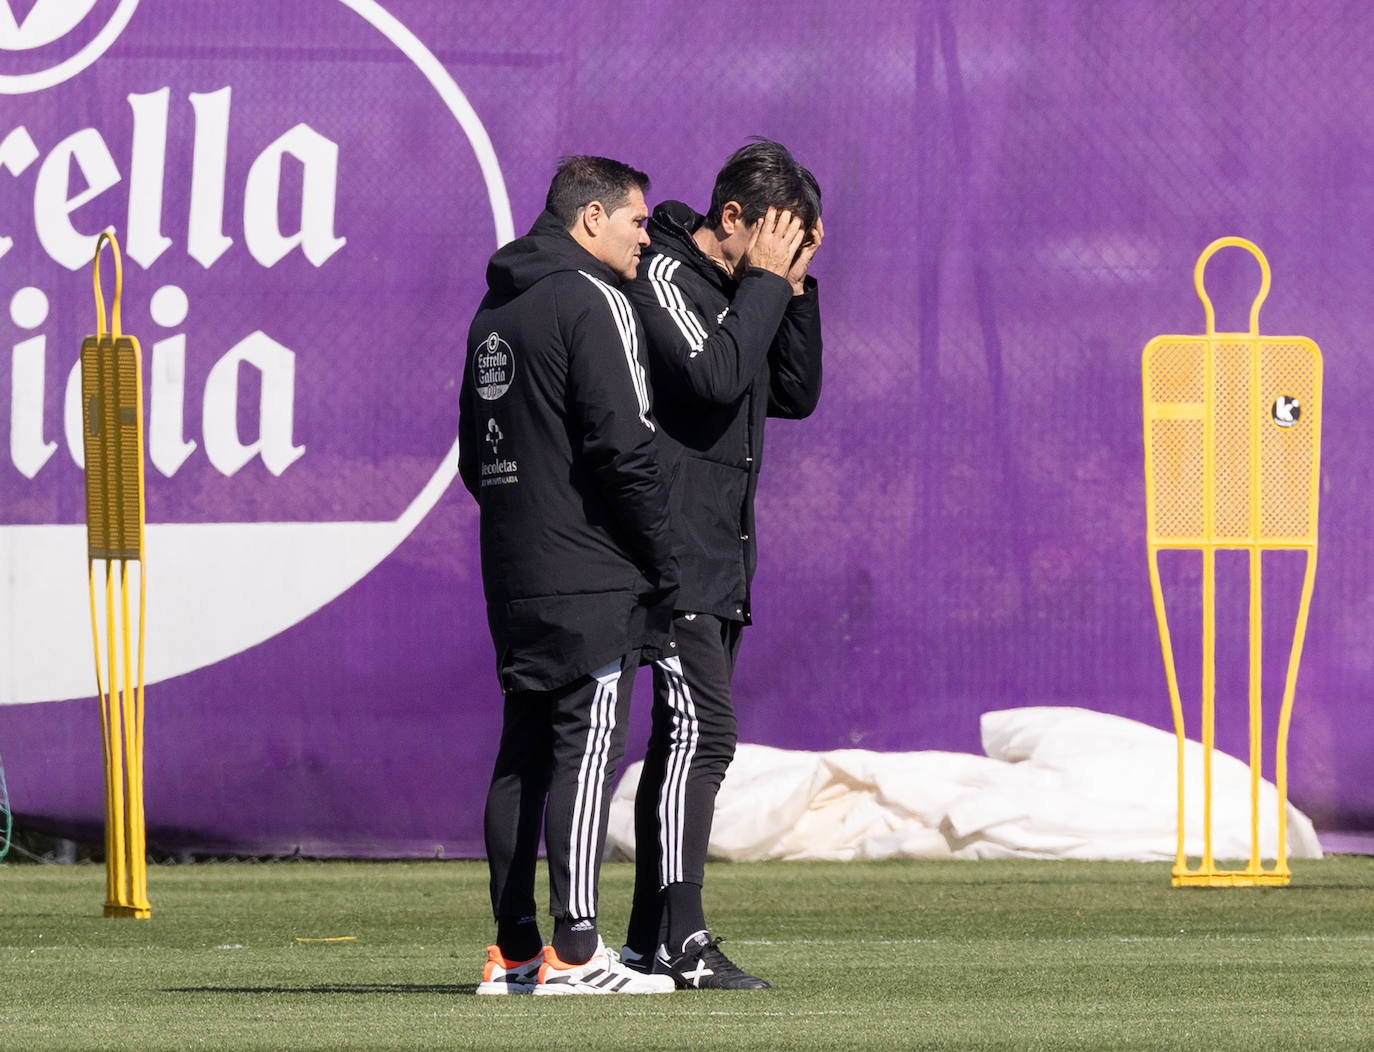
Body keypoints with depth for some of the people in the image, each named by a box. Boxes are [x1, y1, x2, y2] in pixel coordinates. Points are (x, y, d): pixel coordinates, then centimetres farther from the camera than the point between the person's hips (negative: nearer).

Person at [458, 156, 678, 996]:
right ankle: (573, 950, -15)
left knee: (525, 752, 10)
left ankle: (513, 951, 10)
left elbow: (476, 455, 23)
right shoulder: (593, 302, -9)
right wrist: (664, 567, -10)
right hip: (590, 579, -9)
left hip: (513, 578, 9)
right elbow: (624, 447, -16)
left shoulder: (495, 312, 19)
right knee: (588, 747, -10)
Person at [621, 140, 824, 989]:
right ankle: (680, 941, -18)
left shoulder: (741, 287, 16)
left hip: (719, 559, 9)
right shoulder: (664, 274, -10)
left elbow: (797, 394, 15)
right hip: (674, 554, -9)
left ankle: (653, 939, 12)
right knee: (700, 731, -15)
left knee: (690, 741, 9)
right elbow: (716, 376, -23)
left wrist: (796, 286, 6)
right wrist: (767, 283, -13)